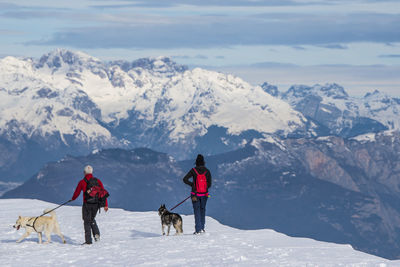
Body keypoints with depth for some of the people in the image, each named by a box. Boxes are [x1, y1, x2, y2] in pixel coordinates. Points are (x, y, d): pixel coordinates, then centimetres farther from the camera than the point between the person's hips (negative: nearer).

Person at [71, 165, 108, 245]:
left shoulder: (82, 182, -5)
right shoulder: (97, 181, 4)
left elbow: (77, 192, 5)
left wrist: (73, 198, 27)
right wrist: (106, 205, 3)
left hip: (87, 204, -3)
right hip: (96, 204, 3)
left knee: (87, 221, 6)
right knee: (92, 219, 24)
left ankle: (88, 240, 2)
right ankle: (96, 234, 2)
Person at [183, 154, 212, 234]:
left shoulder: (193, 170, -8)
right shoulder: (207, 171, -3)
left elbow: (185, 179, -11)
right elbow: (209, 184, 0)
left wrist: (192, 184, 2)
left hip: (195, 194, -2)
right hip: (204, 194, 2)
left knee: (197, 211, 2)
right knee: (202, 210, 18)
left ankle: (198, 229, -7)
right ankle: (202, 228, 19)